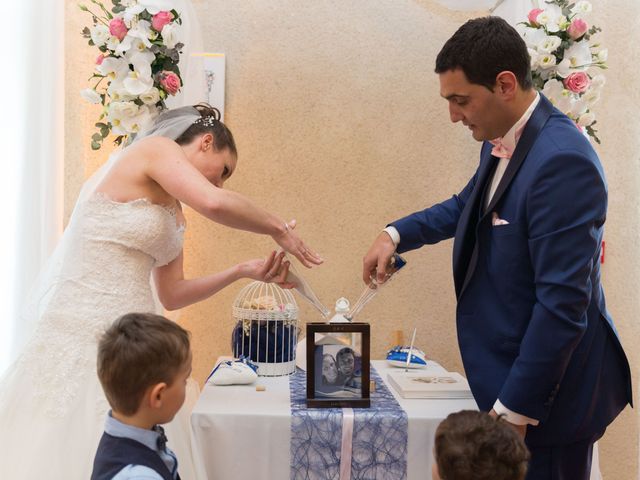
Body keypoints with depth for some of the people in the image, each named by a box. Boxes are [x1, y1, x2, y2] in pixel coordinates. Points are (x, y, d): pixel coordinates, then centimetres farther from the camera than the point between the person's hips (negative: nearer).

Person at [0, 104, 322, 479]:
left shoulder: (173, 213, 18)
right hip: (85, 333, -9)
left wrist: (241, 272, 9)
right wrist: (279, 229, -10)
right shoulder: (155, 148, -7)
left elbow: (171, 295, 17)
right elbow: (215, 204, -24)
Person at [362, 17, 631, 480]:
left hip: (546, 389, -8)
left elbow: (563, 303, -25)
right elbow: (470, 204, 23)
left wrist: (514, 407, -19)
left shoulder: (563, 161, -25)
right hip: (508, 370, 8)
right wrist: (397, 234, 9)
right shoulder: (503, 141, 2)